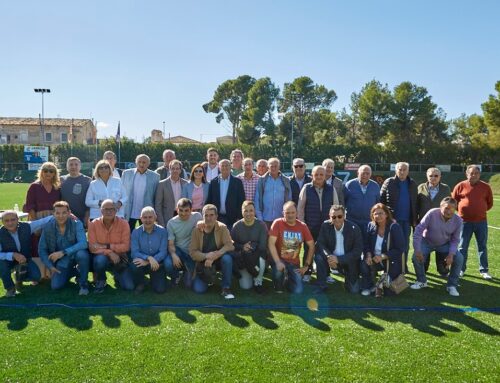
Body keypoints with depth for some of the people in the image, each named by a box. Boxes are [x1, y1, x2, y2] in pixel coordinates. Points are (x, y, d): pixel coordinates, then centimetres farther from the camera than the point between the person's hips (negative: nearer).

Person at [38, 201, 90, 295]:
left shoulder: (77, 224, -18)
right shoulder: (48, 227, -8)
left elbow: (83, 244, -32)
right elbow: (42, 249, 2)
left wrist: (63, 252, -37)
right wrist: (50, 266, -6)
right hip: (62, 261, 3)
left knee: (82, 254, -37)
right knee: (55, 286, -15)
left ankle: (83, 283, -10)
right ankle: (73, 272, 19)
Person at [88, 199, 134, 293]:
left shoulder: (124, 223, -10)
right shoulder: (93, 224, -8)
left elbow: (126, 246, -12)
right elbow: (92, 247, -13)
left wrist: (106, 246, -22)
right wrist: (109, 253, -26)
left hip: (119, 258, 0)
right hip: (102, 257, 0)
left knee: (129, 287, -13)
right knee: (100, 259, -37)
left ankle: (117, 275, 24)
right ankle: (100, 281, -3)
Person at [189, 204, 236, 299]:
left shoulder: (222, 228, -11)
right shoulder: (197, 230, -8)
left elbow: (229, 245, -21)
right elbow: (192, 252, -10)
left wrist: (214, 257, -32)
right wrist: (206, 256, -29)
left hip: (218, 260, -1)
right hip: (203, 262, 1)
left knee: (227, 258, -34)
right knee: (198, 289, -17)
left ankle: (226, 288, -18)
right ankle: (208, 278, 19)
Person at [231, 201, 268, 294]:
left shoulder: (261, 225, -8)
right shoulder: (237, 226, -4)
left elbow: (263, 246, -13)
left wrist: (251, 247, -27)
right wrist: (242, 247, -23)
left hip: (258, 255, 0)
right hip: (242, 260, 0)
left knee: (261, 260, -37)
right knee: (245, 286, -13)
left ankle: (258, 282, -7)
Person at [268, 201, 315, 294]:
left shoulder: (302, 226, -3)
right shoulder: (277, 223, -11)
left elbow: (311, 246, 3)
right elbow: (271, 243, -18)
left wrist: (306, 265, -2)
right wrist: (278, 262, -28)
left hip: (294, 263, 2)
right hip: (280, 260, -2)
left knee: (298, 290, -11)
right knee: (279, 270, -36)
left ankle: (287, 280, 25)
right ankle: (278, 288, -1)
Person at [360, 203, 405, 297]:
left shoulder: (395, 227, -17)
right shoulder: (371, 226, -3)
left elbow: (400, 249, -18)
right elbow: (366, 243, 2)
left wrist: (383, 256, -26)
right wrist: (368, 255, -19)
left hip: (392, 261, -3)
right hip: (375, 259, 4)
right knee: (364, 264, -28)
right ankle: (368, 286, -3)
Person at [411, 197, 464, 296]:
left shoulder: (458, 220, -18)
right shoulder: (432, 214, -28)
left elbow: (455, 240, -6)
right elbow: (419, 230, -24)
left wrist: (451, 254, -23)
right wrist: (417, 250, -27)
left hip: (445, 244, 2)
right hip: (427, 242, -2)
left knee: (459, 258, -19)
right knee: (416, 257, -24)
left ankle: (452, 285, 2)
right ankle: (421, 281, 5)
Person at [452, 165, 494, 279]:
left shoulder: (485, 187, 1)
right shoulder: (460, 186, -3)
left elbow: (490, 203, 12)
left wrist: (481, 210, 5)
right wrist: (462, 210, 4)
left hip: (481, 221, 1)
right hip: (465, 221, -1)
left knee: (482, 246, 9)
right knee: (462, 247, 6)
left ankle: (484, 270, 19)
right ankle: (461, 269, 17)